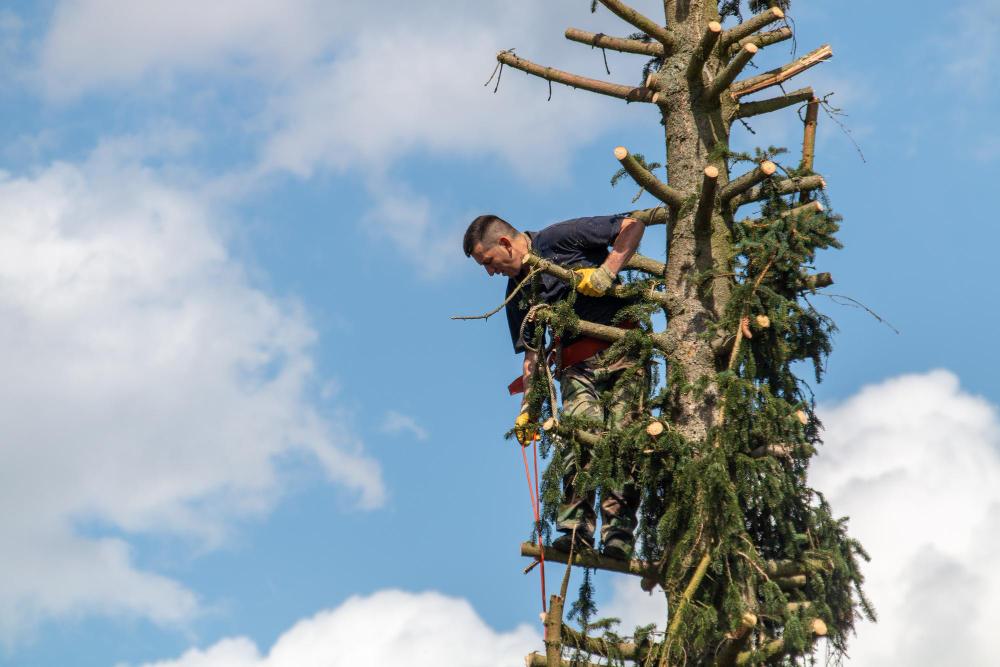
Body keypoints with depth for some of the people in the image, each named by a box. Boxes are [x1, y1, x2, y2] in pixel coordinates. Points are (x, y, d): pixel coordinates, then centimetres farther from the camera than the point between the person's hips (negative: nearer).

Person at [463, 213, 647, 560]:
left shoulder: (562, 239, 0)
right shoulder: (517, 295, 18)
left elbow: (633, 225, -2)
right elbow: (532, 355, 19)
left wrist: (607, 272, -12)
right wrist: (528, 408, 9)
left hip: (622, 352, -4)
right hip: (576, 366, 4)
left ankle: (618, 533, -20)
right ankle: (576, 528, -27)